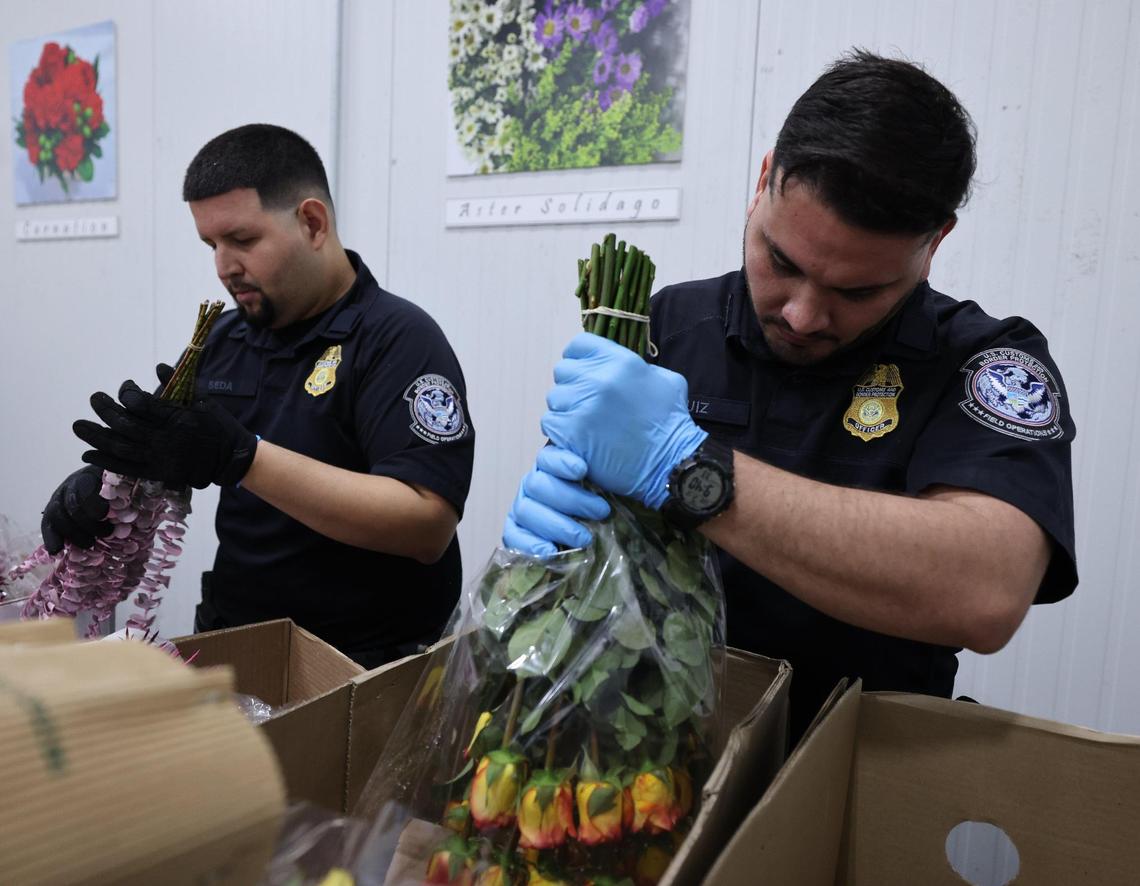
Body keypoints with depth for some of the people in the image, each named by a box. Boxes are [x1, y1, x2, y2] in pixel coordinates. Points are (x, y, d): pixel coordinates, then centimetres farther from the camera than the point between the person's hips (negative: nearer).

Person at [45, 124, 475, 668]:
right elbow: (157, 458, 19)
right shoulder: (224, 336, 9)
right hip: (231, 643, 6)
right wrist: (98, 484, -4)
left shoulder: (399, 338, -13)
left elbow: (427, 525, -24)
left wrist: (237, 457, -28)